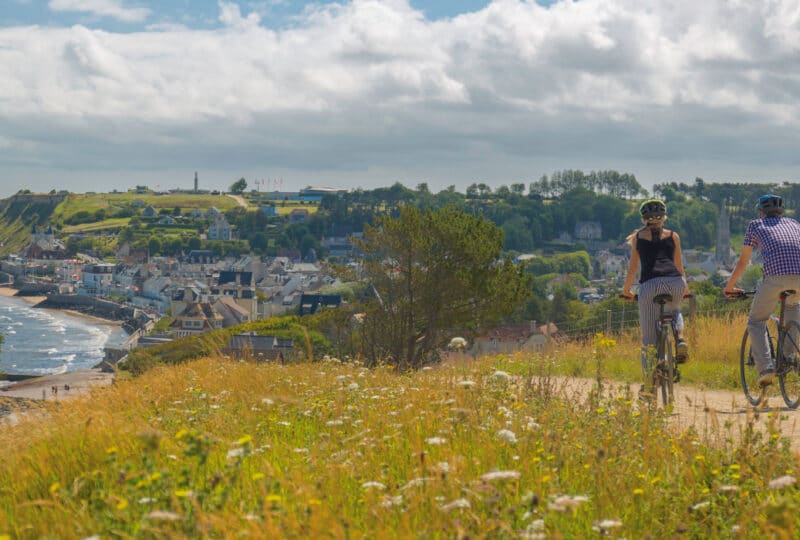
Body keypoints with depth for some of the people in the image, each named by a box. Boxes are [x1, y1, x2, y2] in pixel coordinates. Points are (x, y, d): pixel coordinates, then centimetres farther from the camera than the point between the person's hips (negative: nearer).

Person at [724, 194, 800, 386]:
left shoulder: (756, 225, 24)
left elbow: (743, 261, 28)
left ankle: (766, 367, -5)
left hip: (775, 275, -3)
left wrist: (730, 286, 43)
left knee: (756, 322, 15)